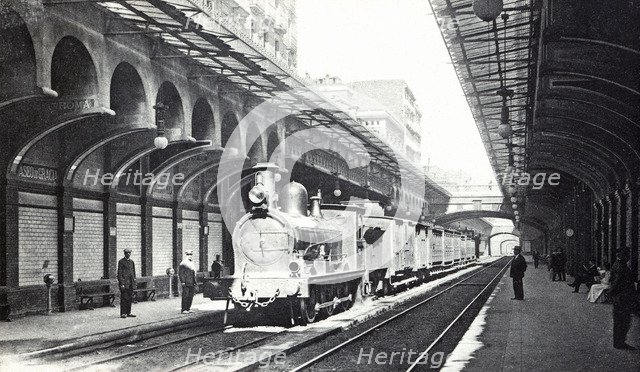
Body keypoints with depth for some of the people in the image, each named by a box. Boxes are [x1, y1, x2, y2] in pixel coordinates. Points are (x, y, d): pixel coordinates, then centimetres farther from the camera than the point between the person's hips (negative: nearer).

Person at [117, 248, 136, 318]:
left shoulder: (131, 262, 16)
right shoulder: (121, 262, -4)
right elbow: (119, 273, -8)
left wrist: (134, 281, 12)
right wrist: (121, 283, -14)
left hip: (131, 283, 6)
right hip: (124, 282, -6)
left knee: (130, 298, 8)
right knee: (124, 298, -6)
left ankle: (128, 313, 14)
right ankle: (123, 313, -3)